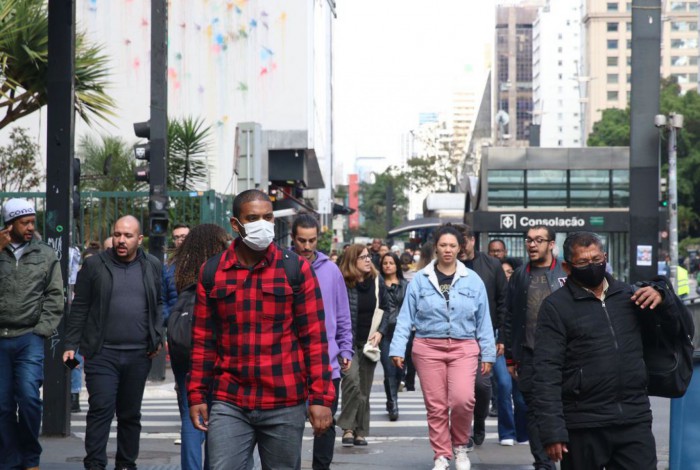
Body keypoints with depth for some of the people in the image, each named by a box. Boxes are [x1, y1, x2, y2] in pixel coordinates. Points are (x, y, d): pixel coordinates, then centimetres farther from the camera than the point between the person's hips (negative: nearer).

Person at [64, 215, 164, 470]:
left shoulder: (152, 266, 7)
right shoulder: (94, 265, 0)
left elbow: (158, 304, 14)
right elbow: (79, 308, 1)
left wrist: (156, 338, 3)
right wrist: (71, 345, -2)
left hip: (139, 354, 3)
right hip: (102, 353, -3)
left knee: (131, 413, 11)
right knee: (101, 410, -9)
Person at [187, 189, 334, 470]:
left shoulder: (296, 268, 1)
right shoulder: (212, 272, 6)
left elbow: (315, 337, -2)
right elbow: (203, 339, 10)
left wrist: (321, 397, -7)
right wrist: (196, 395, 6)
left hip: (285, 406, -1)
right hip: (229, 405, 1)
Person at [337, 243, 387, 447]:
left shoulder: (377, 282, 7)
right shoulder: (342, 283, -9)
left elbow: (385, 310, 16)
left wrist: (380, 332, 1)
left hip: (369, 344, 5)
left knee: (364, 389, 7)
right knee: (352, 381, -22)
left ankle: (360, 432, 15)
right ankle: (347, 428, -13)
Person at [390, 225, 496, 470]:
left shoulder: (472, 280, 6)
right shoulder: (420, 279, 3)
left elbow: (483, 320, 8)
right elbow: (406, 317, 3)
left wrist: (487, 353, 6)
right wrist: (398, 348, -4)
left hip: (463, 348, 0)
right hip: (428, 348, 0)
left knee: (463, 399, -17)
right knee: (436, 405, 1)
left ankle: (460, 445, 9)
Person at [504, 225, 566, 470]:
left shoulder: (567, 274, 2)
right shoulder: (519, 276, 12)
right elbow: (510, 319, 13)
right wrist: (510, 357, 9)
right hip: (529, 355, 3)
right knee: (535, 411, 3)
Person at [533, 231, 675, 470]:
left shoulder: (627, 294, 12)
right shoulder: (556, 306, -1)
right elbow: (547, 373, -7)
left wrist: (661, 296, -3)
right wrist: (553, 431, -16)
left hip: (635, 422, 3)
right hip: (584, 427, -3)